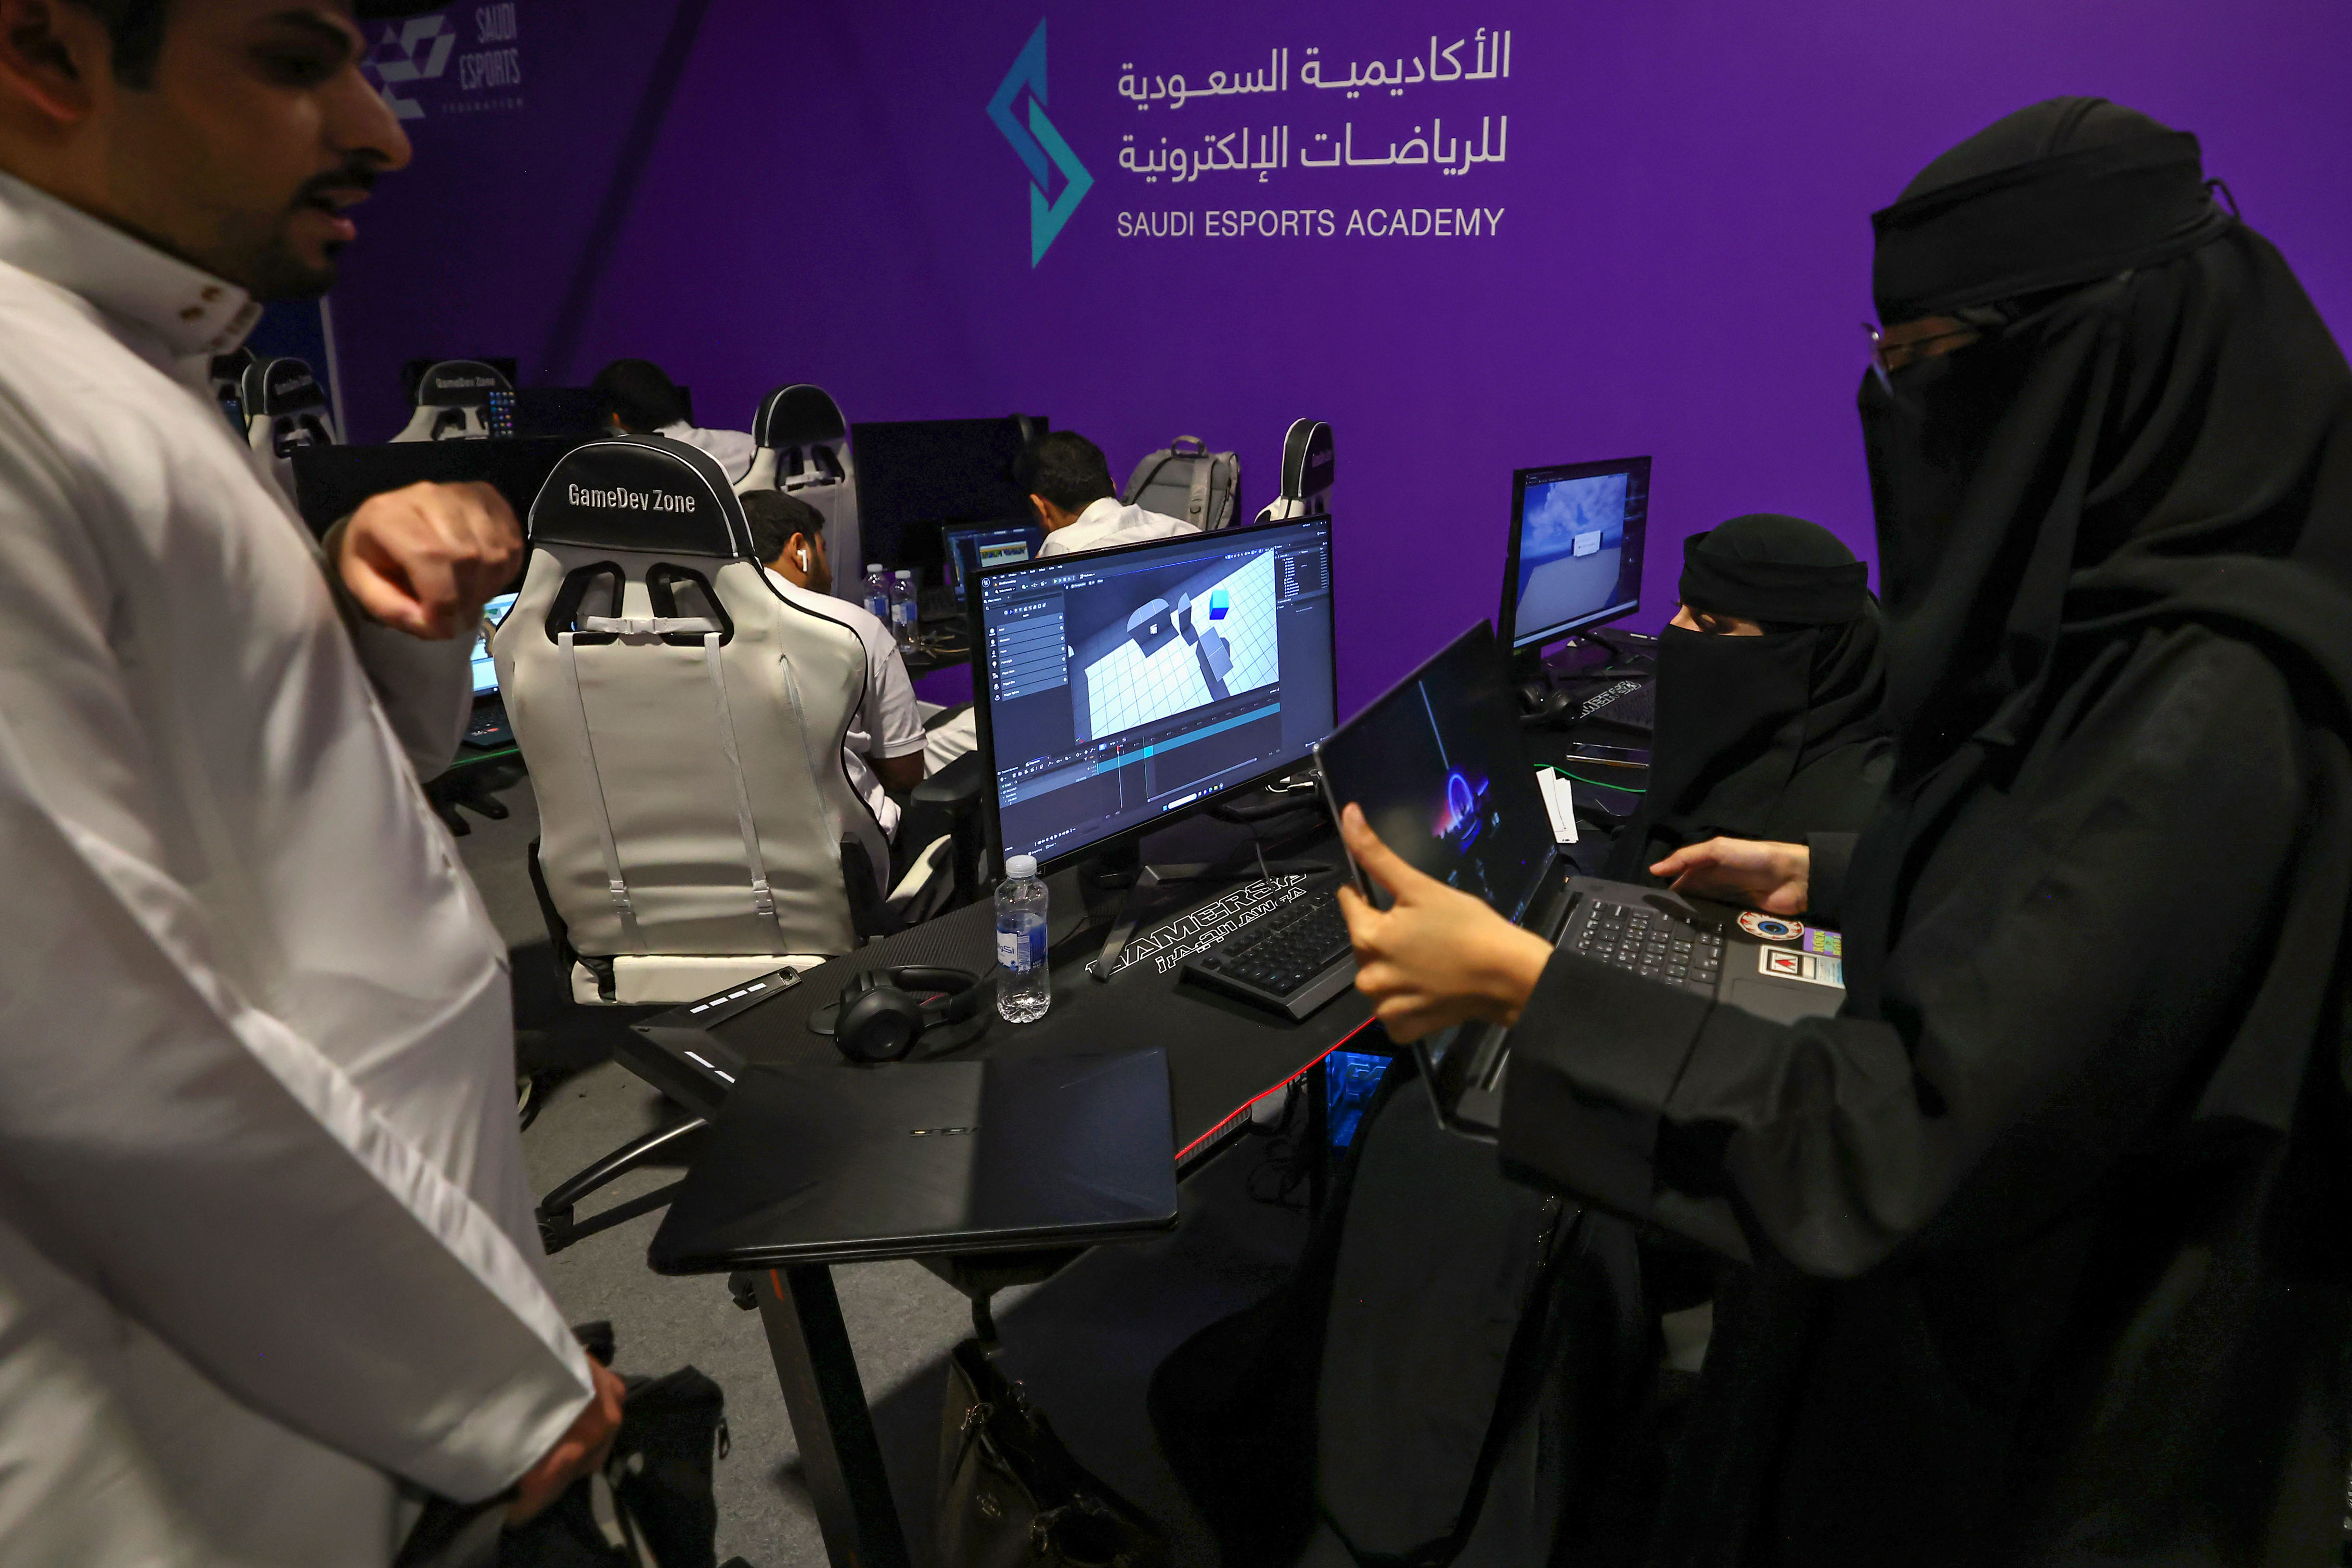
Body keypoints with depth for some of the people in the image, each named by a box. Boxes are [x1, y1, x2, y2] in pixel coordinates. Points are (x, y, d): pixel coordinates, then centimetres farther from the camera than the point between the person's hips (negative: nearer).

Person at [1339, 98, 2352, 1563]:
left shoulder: (2205, 713, -31)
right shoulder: (2130, 621, -2)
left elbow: (1919, 1134, -34)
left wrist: (1517, 979, -34)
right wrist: (1826, 879, 13)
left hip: (2048, 1441, -8)